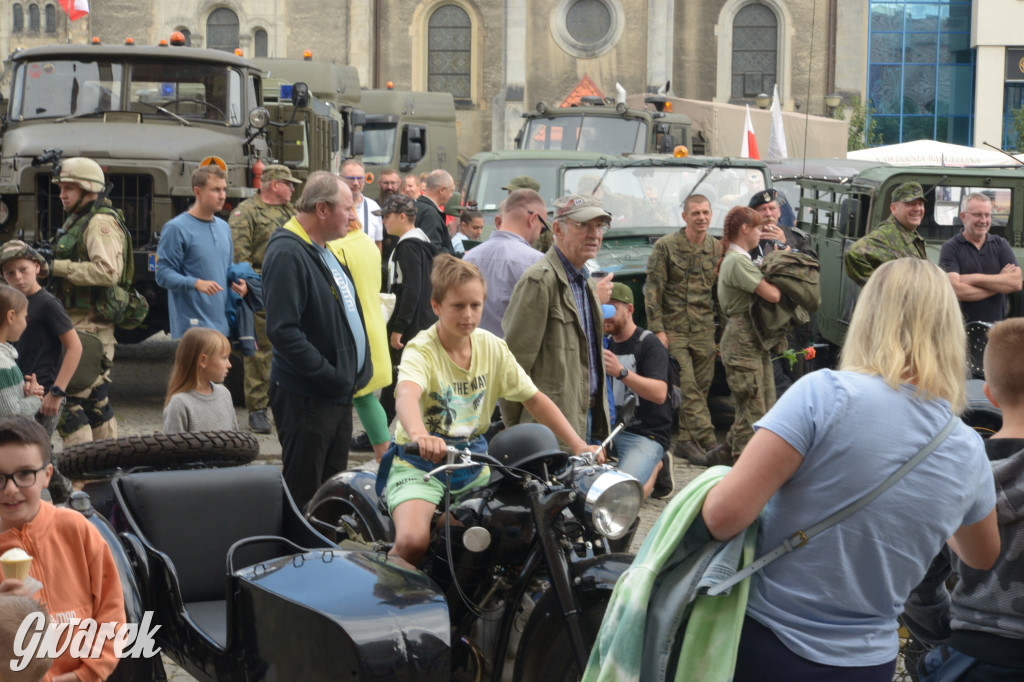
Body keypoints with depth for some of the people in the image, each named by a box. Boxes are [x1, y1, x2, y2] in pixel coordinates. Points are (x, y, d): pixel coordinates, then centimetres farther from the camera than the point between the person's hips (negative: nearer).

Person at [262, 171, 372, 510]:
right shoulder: (287, 253, -18)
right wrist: (330, 376, -24)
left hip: (338, 393, 10)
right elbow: (283, 330, -25)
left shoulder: (325, 250, 15)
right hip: (308, 398, -10)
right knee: (302, 495, -2)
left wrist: (352, 374, 13)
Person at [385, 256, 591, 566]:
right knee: (413, 540, -30)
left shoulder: (492, 347, 2)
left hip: (474, 466, 5)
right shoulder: (421, 350, -15)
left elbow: (534, 399, 8)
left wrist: (579, 446, -3)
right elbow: (408, 395, -37)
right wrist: (419, 435, -59)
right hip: (421, 465, -5)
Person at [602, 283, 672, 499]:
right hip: (611, 430, 7)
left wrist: (621, 372, -33)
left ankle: (656, 468, 5)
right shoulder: (606, 344, 17)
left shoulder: (649, 343, -7)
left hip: (646, 434, -7)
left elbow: (659, 393, -21)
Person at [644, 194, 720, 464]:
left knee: (700, 388, 4)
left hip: (704, 330, 4)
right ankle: (708, 441, -13)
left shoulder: (718, 249, 8)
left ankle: (684, 442, 14)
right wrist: (657, 328, -10)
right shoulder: (665, 246, -3)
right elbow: (653, 289, -4)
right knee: (687, 388, -11)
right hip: (673, 329, -4)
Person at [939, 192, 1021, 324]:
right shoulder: (951, 247, 0)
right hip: (962, 326, -3)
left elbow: (1016, 283, -1)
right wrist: (999, 283, -3)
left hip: (997, 324, 3)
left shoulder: (1001, 244, 12)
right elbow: (955, 289, -13)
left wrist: (973, 279, -7)